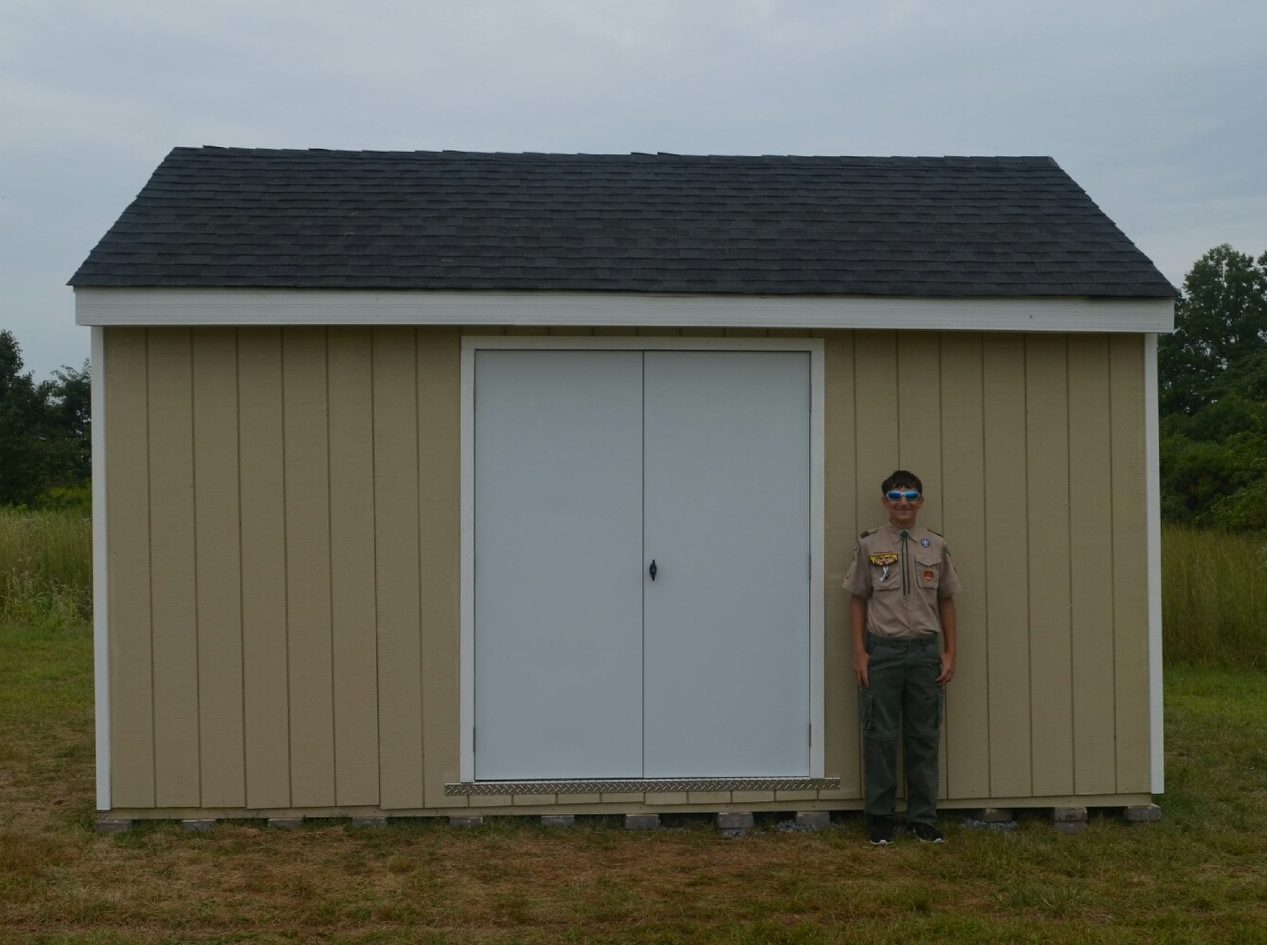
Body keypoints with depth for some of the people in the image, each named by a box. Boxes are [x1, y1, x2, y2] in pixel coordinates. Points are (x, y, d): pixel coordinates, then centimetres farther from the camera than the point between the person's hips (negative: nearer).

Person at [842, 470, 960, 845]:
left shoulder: (936, 546, 9)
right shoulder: (869, 545, 3)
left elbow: (946, 602, 12)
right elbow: (857, 600, 4)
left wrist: (950, 653, 5)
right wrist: (859, 652, -3)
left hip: (926, 652, 2)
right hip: (882, 651, -2)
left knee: (924, 738, 6)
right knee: (879, 737, 1)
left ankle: (924, 819, 15)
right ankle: (880, 820, 10)